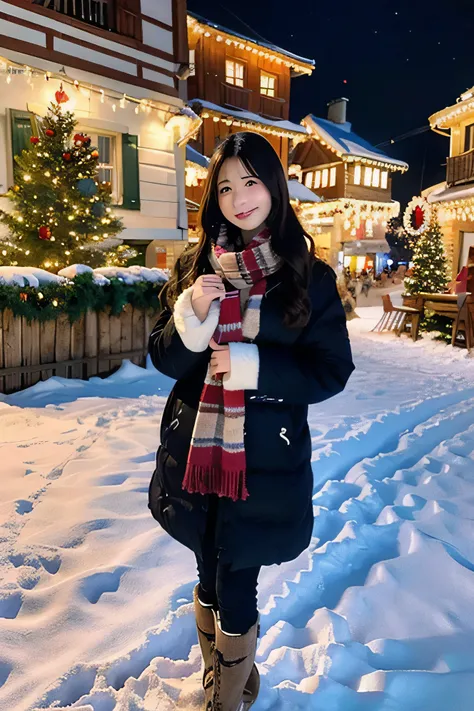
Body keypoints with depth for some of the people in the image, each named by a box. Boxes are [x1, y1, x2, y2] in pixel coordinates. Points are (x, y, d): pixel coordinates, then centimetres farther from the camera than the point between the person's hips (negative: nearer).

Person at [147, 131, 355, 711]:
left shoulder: (309, 276, -4)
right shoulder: (194, 268, 3)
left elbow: (333, 370, -5)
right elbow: (164, 360, 3)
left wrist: (253, 366, -18)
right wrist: (192, 314, -17)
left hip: (265, 461, -2)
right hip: (194, 454, 3)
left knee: (236, 593, 9)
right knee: (209, 582, 20)